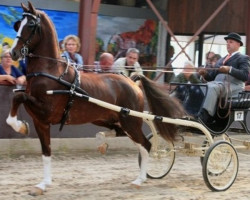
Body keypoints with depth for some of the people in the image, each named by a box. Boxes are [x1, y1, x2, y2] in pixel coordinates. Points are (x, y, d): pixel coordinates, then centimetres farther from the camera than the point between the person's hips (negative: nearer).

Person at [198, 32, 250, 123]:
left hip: (233, 86, -6)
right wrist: (205, 74, 2)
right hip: (217, 84, 6)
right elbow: (211, 76, 25)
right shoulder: (221, 60, 33)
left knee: (211, 86, -36)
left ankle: (204, 117, -47)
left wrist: (230, 70, -20)